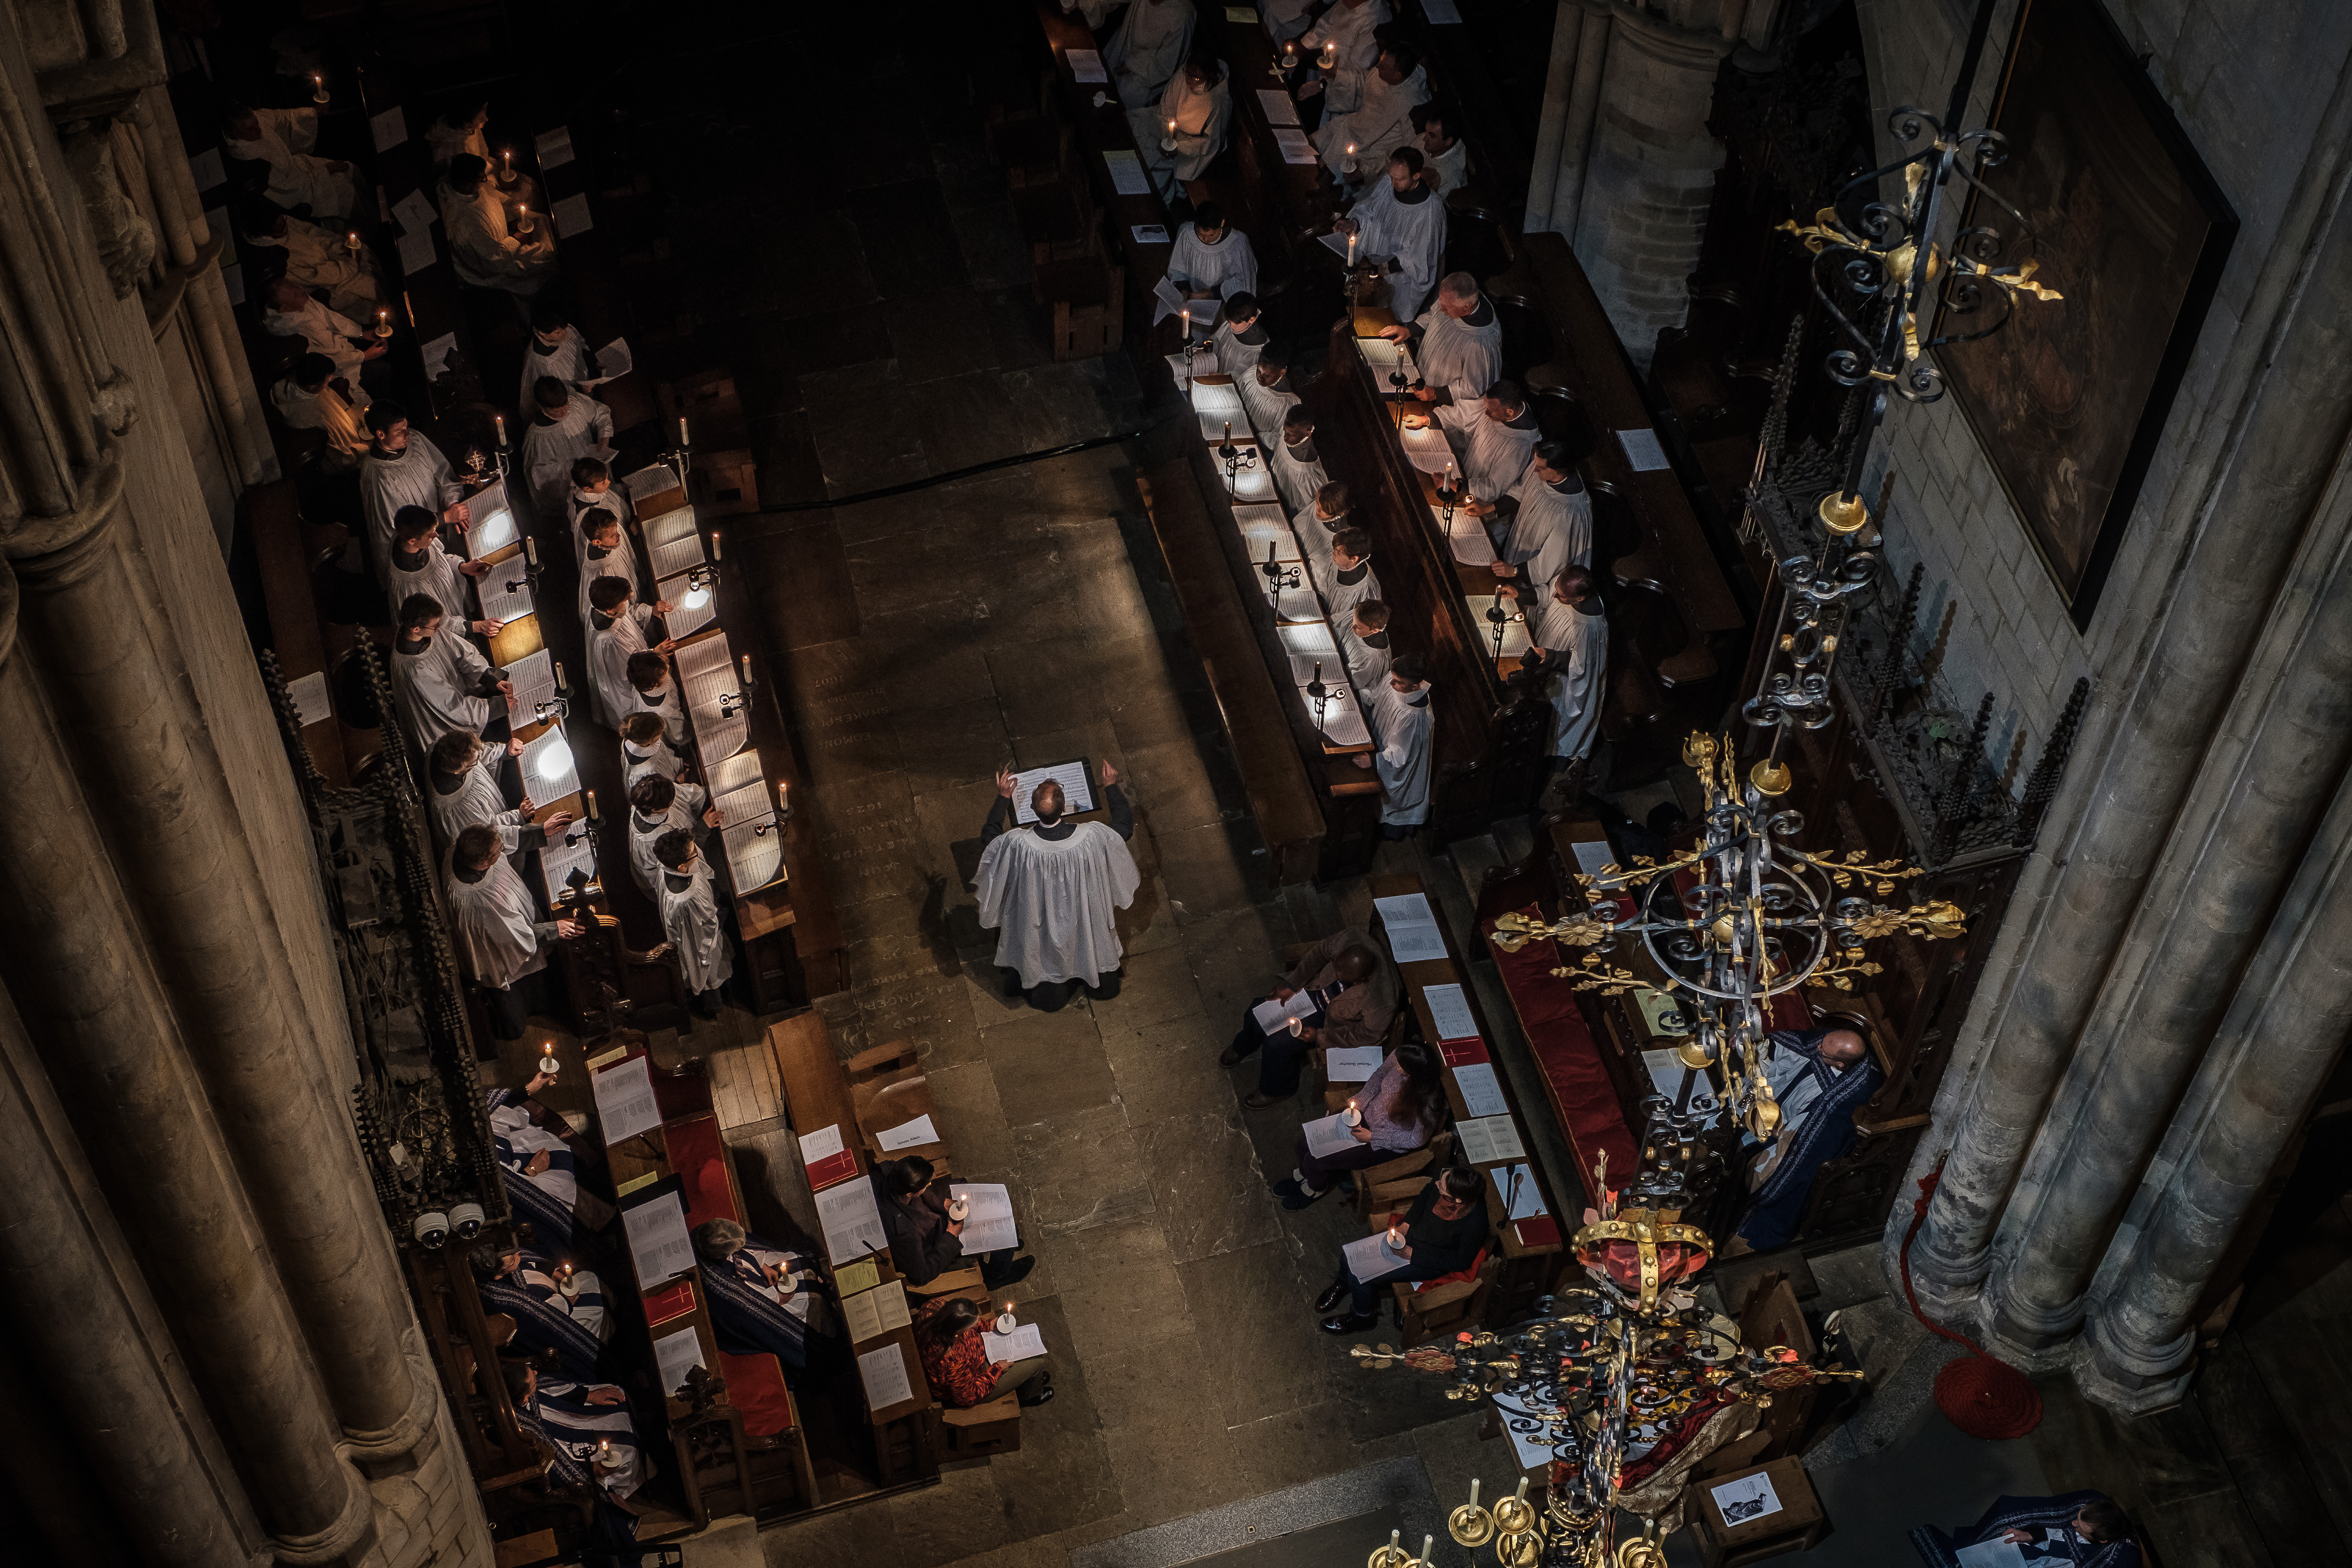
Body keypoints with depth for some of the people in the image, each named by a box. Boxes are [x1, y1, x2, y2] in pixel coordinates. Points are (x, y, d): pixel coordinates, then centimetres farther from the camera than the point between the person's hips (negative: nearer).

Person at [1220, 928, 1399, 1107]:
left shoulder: (1380, 1004, -41)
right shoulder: (1348, 941, -33)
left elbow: (1369, 1034, -22)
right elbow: (1319, 954, -12)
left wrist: (1320, 1036, -20)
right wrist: (1291, 985, -12)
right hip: (1314, 988, 4)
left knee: (1276, 1045, -11)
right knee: (1258, 1011, 7)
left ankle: (1276, 1090, 24)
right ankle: (1243, 1047, 45)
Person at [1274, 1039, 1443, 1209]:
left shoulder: (1427, 1101, -37)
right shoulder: (1399, 1057, -21)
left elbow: (1417, 1140, -21)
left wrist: (1373, 1137, -17)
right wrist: (1359, 1102, -8)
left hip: (1389, 1145, -6)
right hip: (1369, 1114, 6)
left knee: (1315, 1160, -5)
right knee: (1307, 1140, 5)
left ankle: (1316, 1188, 32)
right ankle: (1303, 1174, 40)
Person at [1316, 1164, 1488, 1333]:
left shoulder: (1474, 1223, -37)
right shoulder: (1445, 1177, -22)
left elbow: (1462, 1262, -21)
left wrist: (1412, 1254, -20)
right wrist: (1406, 1225, -7)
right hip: (1411, 1233, 6)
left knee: (1358, 1277, -10)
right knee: (1348, 1259, 4)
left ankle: (1362, 1316, 22)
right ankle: (1342, 1286, 40)